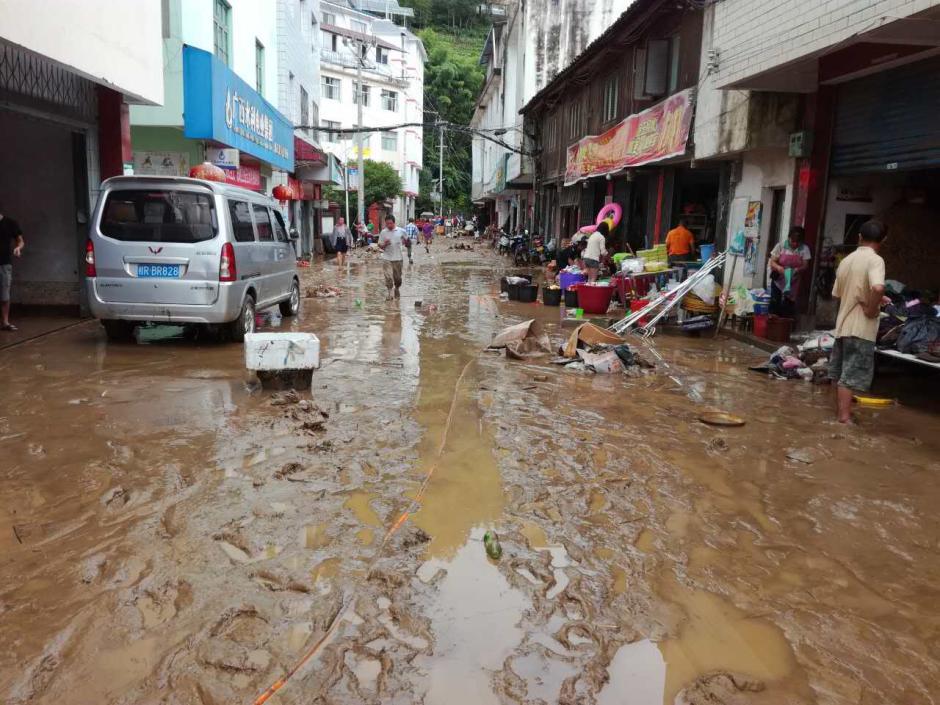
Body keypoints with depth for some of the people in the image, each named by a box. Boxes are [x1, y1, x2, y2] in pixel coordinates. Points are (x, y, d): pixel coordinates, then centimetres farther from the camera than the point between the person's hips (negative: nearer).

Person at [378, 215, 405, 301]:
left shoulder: (401, 231, -2)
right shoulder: (383, 232, -1)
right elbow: (380, 245, 2)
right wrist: (384, 244, -16)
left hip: (398, 258, 1)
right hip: (387, 258, -1)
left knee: (398, 277, 11)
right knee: (388, 276, -8)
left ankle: (397, 289, 37)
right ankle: (389, 294, 1)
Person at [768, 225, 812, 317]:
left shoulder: (804, 249, -1)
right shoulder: (780, 246, -4)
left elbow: (805, 265, -3)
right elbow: (772, 262, -5)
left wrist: (798, 270, -26)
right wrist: (778, 267, -27)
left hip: (793, 284, 1)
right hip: (778, 282, -1)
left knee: (788, 312, -1)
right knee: (775, 309, -4)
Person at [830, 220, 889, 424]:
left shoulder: (847, 260, 10)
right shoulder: (875, 260, -12)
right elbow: (878, 288, -32)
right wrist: (872, 308, -15)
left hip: (843, 324, 7)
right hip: (861, 328, -7)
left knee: (841, 373, 16)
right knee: (851, 375, -3)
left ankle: (840, 412, 26)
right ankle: (844, 417, 0)